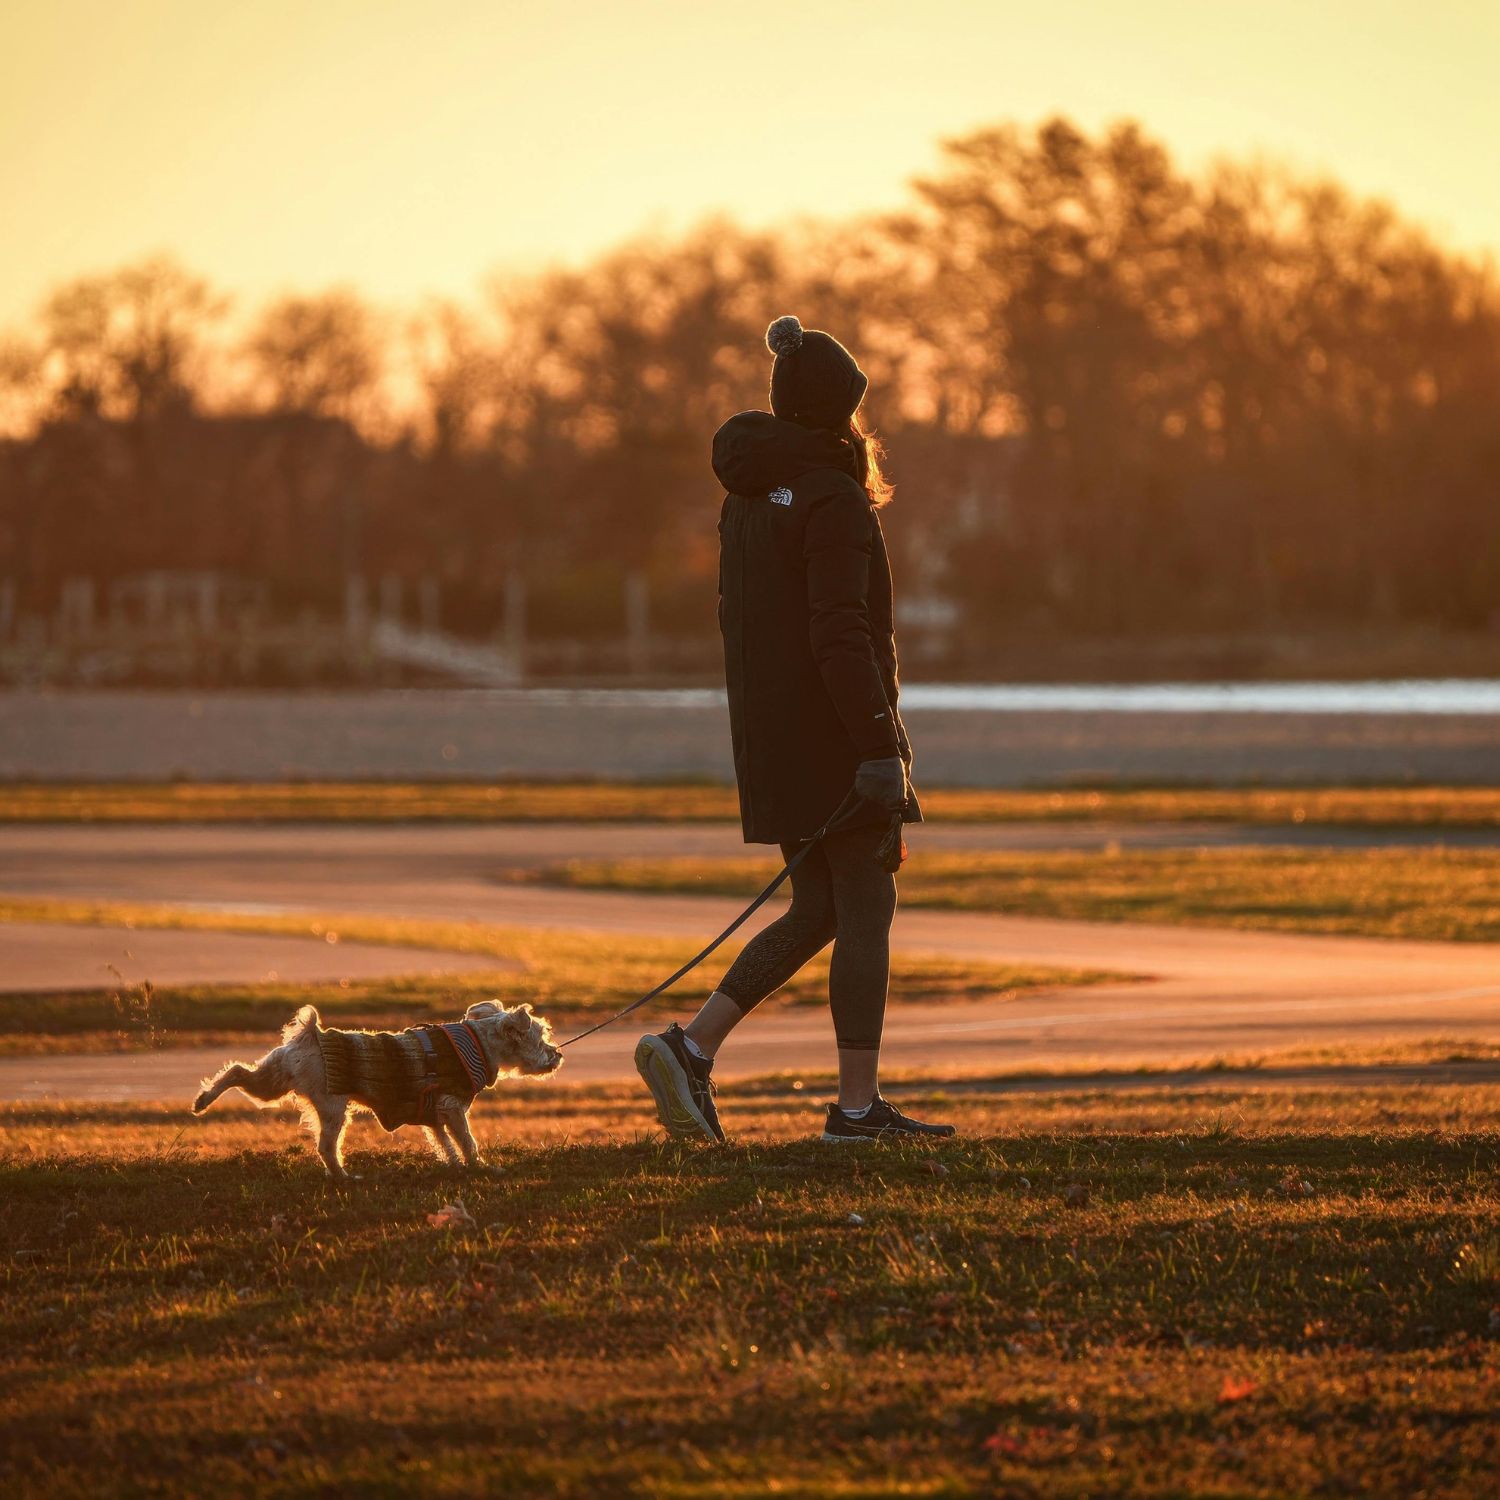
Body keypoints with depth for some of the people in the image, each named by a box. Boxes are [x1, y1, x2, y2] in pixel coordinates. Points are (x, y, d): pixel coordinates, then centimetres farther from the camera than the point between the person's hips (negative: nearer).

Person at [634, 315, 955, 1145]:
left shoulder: (746, 497, 12)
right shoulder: (832, 500, -15)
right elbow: (839, 633, -21)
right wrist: (879, 746, -21)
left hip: (769, 734, 8)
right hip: (833, 733, -8)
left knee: (817, 911, 14)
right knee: (866, 909, -1)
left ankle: (690, 1046, 3)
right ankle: (857, 1103, 0)